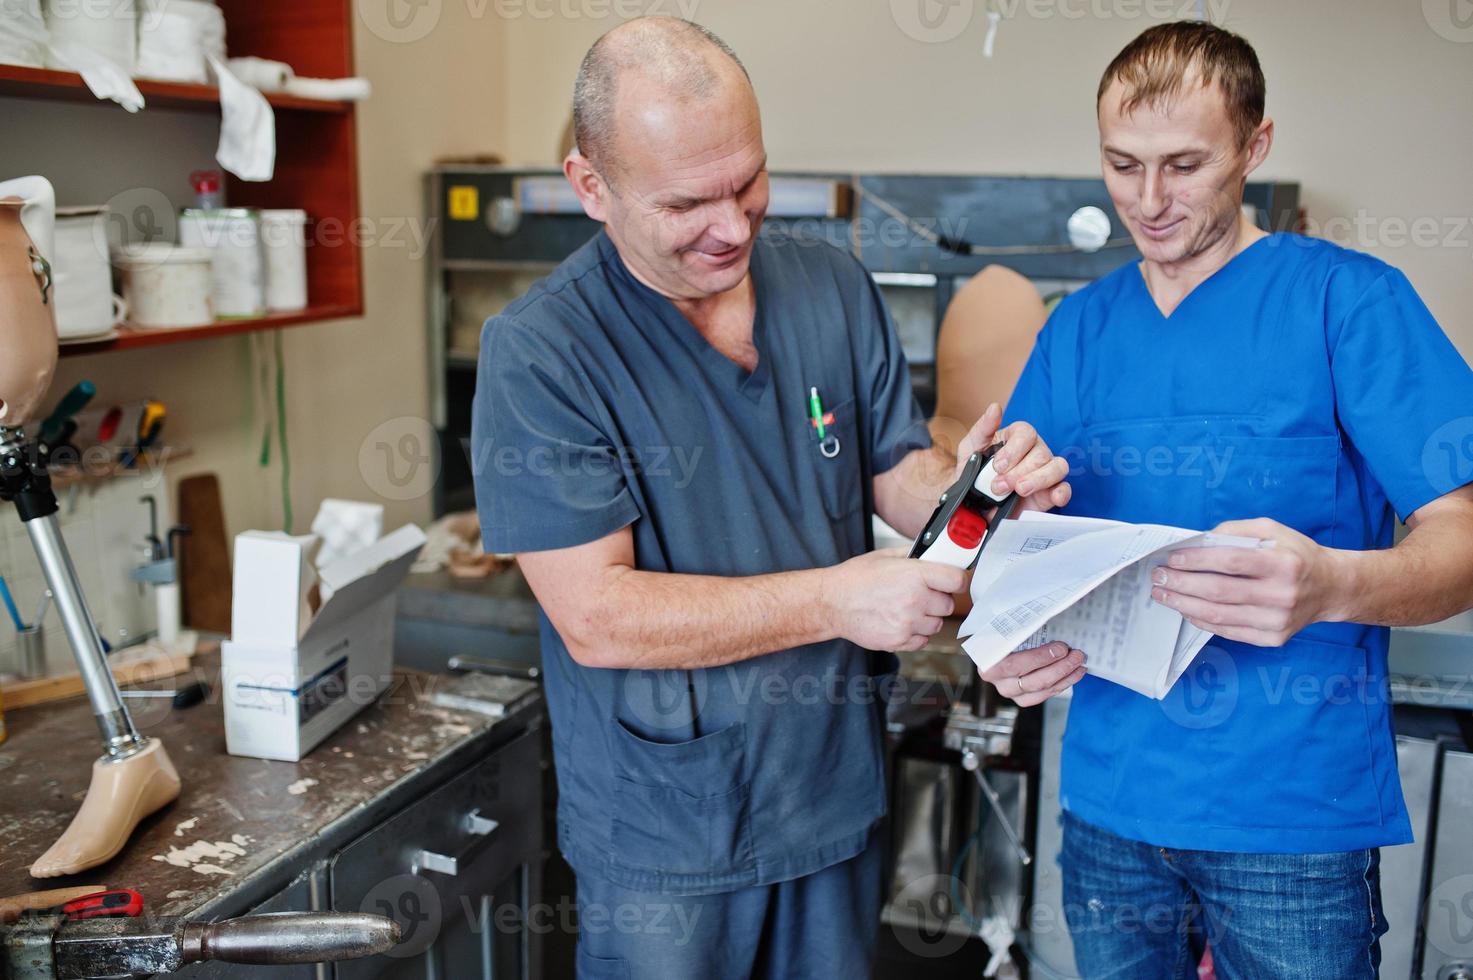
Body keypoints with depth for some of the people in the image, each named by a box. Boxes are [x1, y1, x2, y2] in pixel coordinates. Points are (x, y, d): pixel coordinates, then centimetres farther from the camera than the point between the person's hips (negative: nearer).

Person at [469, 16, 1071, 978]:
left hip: (837, 798, 5)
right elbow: (596, 618, -21)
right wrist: (835, 599, -27)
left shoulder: (836, 289, -2)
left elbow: (901, 477, 4)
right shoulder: (537, 352, -17)